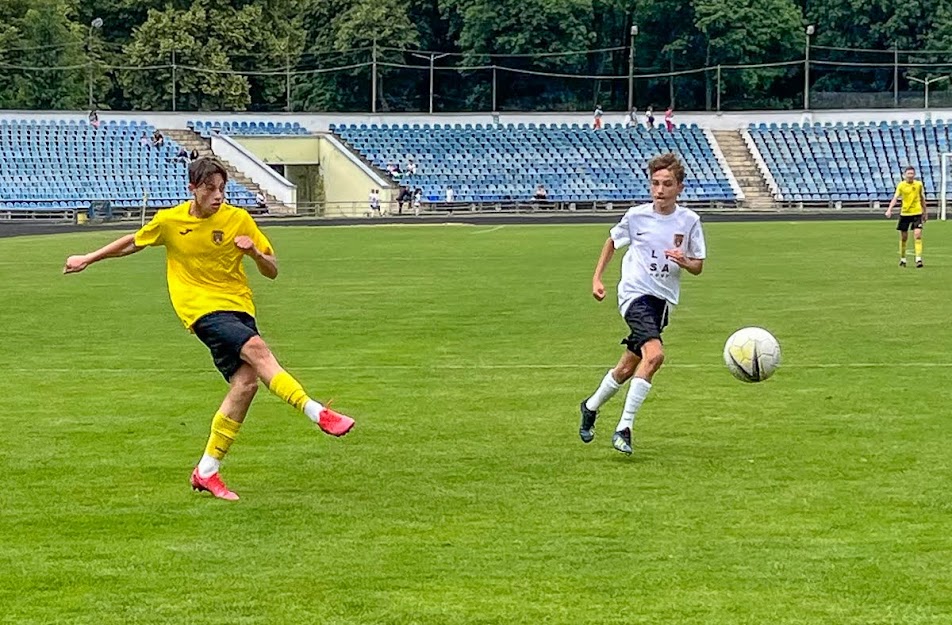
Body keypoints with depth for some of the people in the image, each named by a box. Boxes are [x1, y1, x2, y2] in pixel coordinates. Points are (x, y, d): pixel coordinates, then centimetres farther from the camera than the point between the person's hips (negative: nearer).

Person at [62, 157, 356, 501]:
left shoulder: (238, 219, 2)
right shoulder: (170, 221, 0)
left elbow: (272, 271, 7)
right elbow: (133, 243, 20)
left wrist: (255, 252, -15)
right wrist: (88, 259, 26)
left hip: (238, 305, 3)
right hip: (202, 308, -3)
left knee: (246, 381, -12)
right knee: (256, 349, -29)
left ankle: (207, 471, -1)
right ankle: (317, 412, -36)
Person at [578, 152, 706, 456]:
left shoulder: (689, 220, -1)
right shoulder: (637, 216, -4)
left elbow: (698, 266, 7)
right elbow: (613, 241, 15)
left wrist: (684, 261, -15)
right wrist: (597, 278, 9)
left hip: (664, 299, 4)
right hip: (635, 293, -4)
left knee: (629, 366, 12)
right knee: (654, 353, -27)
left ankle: (591, 406, 38)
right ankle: (624, 428, -21)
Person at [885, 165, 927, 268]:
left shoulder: (919, 184, 2)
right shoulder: (901, 185, -6)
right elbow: (895, 198, -15)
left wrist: (925, 212, 19)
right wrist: (889, 210, -29)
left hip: (917, 213, 0)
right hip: (904, 213, 0)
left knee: (918, 235, -13)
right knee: (904, 238, 8)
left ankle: (918, 259, -14)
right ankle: (902, 259, 24)